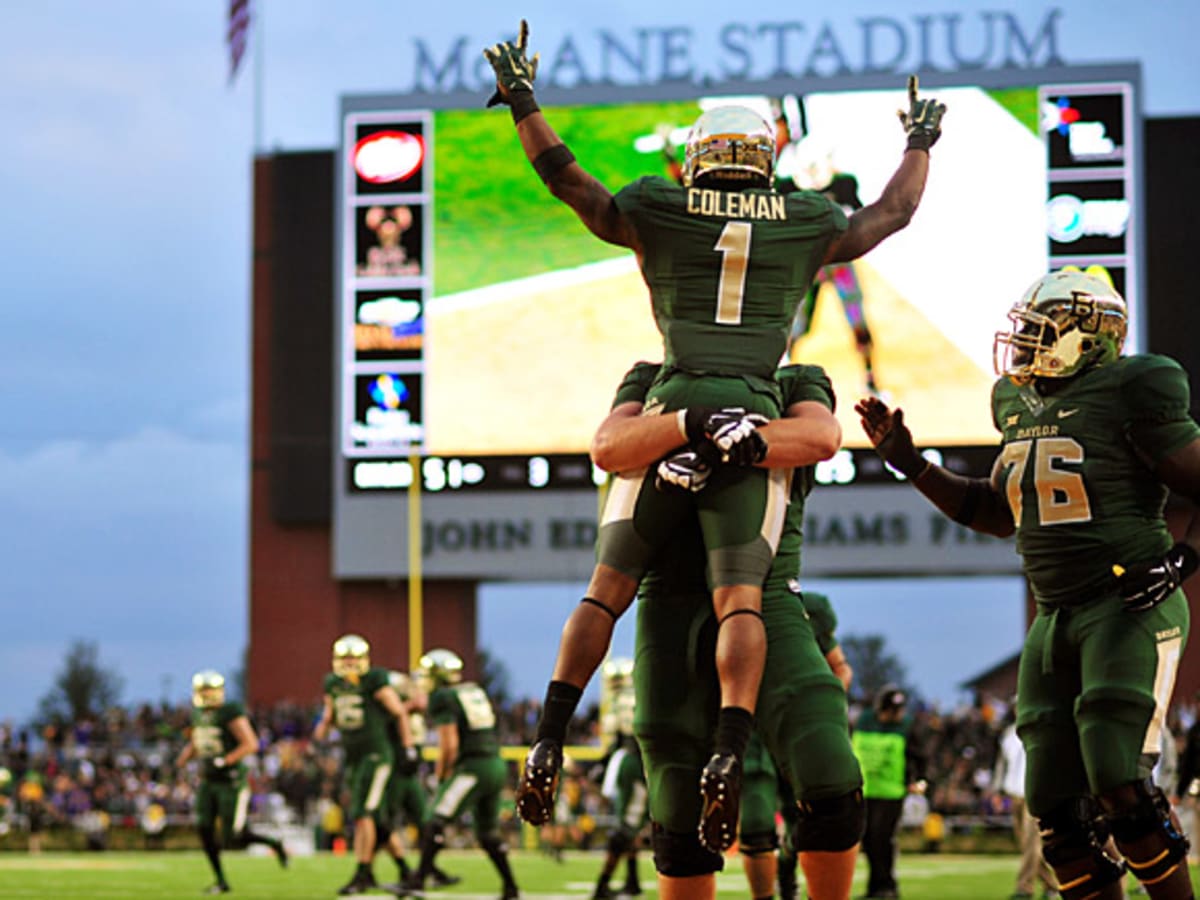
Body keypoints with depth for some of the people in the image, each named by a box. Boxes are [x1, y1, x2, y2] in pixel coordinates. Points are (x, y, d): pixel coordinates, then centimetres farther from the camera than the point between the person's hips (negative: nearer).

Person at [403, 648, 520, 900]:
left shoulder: (442, 699, -6)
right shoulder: (475, 691, 17)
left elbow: (449, 745, -12)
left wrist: (440, 776, 1)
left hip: (473, 768, -8)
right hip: (497, 766, 8)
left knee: (438, 821, -8)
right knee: (487, 831, 18)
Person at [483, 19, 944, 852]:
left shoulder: (658, 216, 10)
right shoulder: (804, 226, 12)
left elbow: (567, 180, 18)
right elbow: (892, 214, 28)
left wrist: (522, 103, 31)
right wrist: (920, 143, 44)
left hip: (669, 416, 0)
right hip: (755, 421, 0)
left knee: (609, 589, 8)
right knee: (740, 599, -6)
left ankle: (551, 739, 1)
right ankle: (730, 756, -25)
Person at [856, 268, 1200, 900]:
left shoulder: (1128, 399, -11)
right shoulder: (1022, 408, 12)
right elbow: (1000, 515, 25)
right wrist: (910, 464, 18)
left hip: (1130, 611, -8)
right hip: (1057, 619, 8)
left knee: (1121, 789, -16)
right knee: (1059, 811, 4)